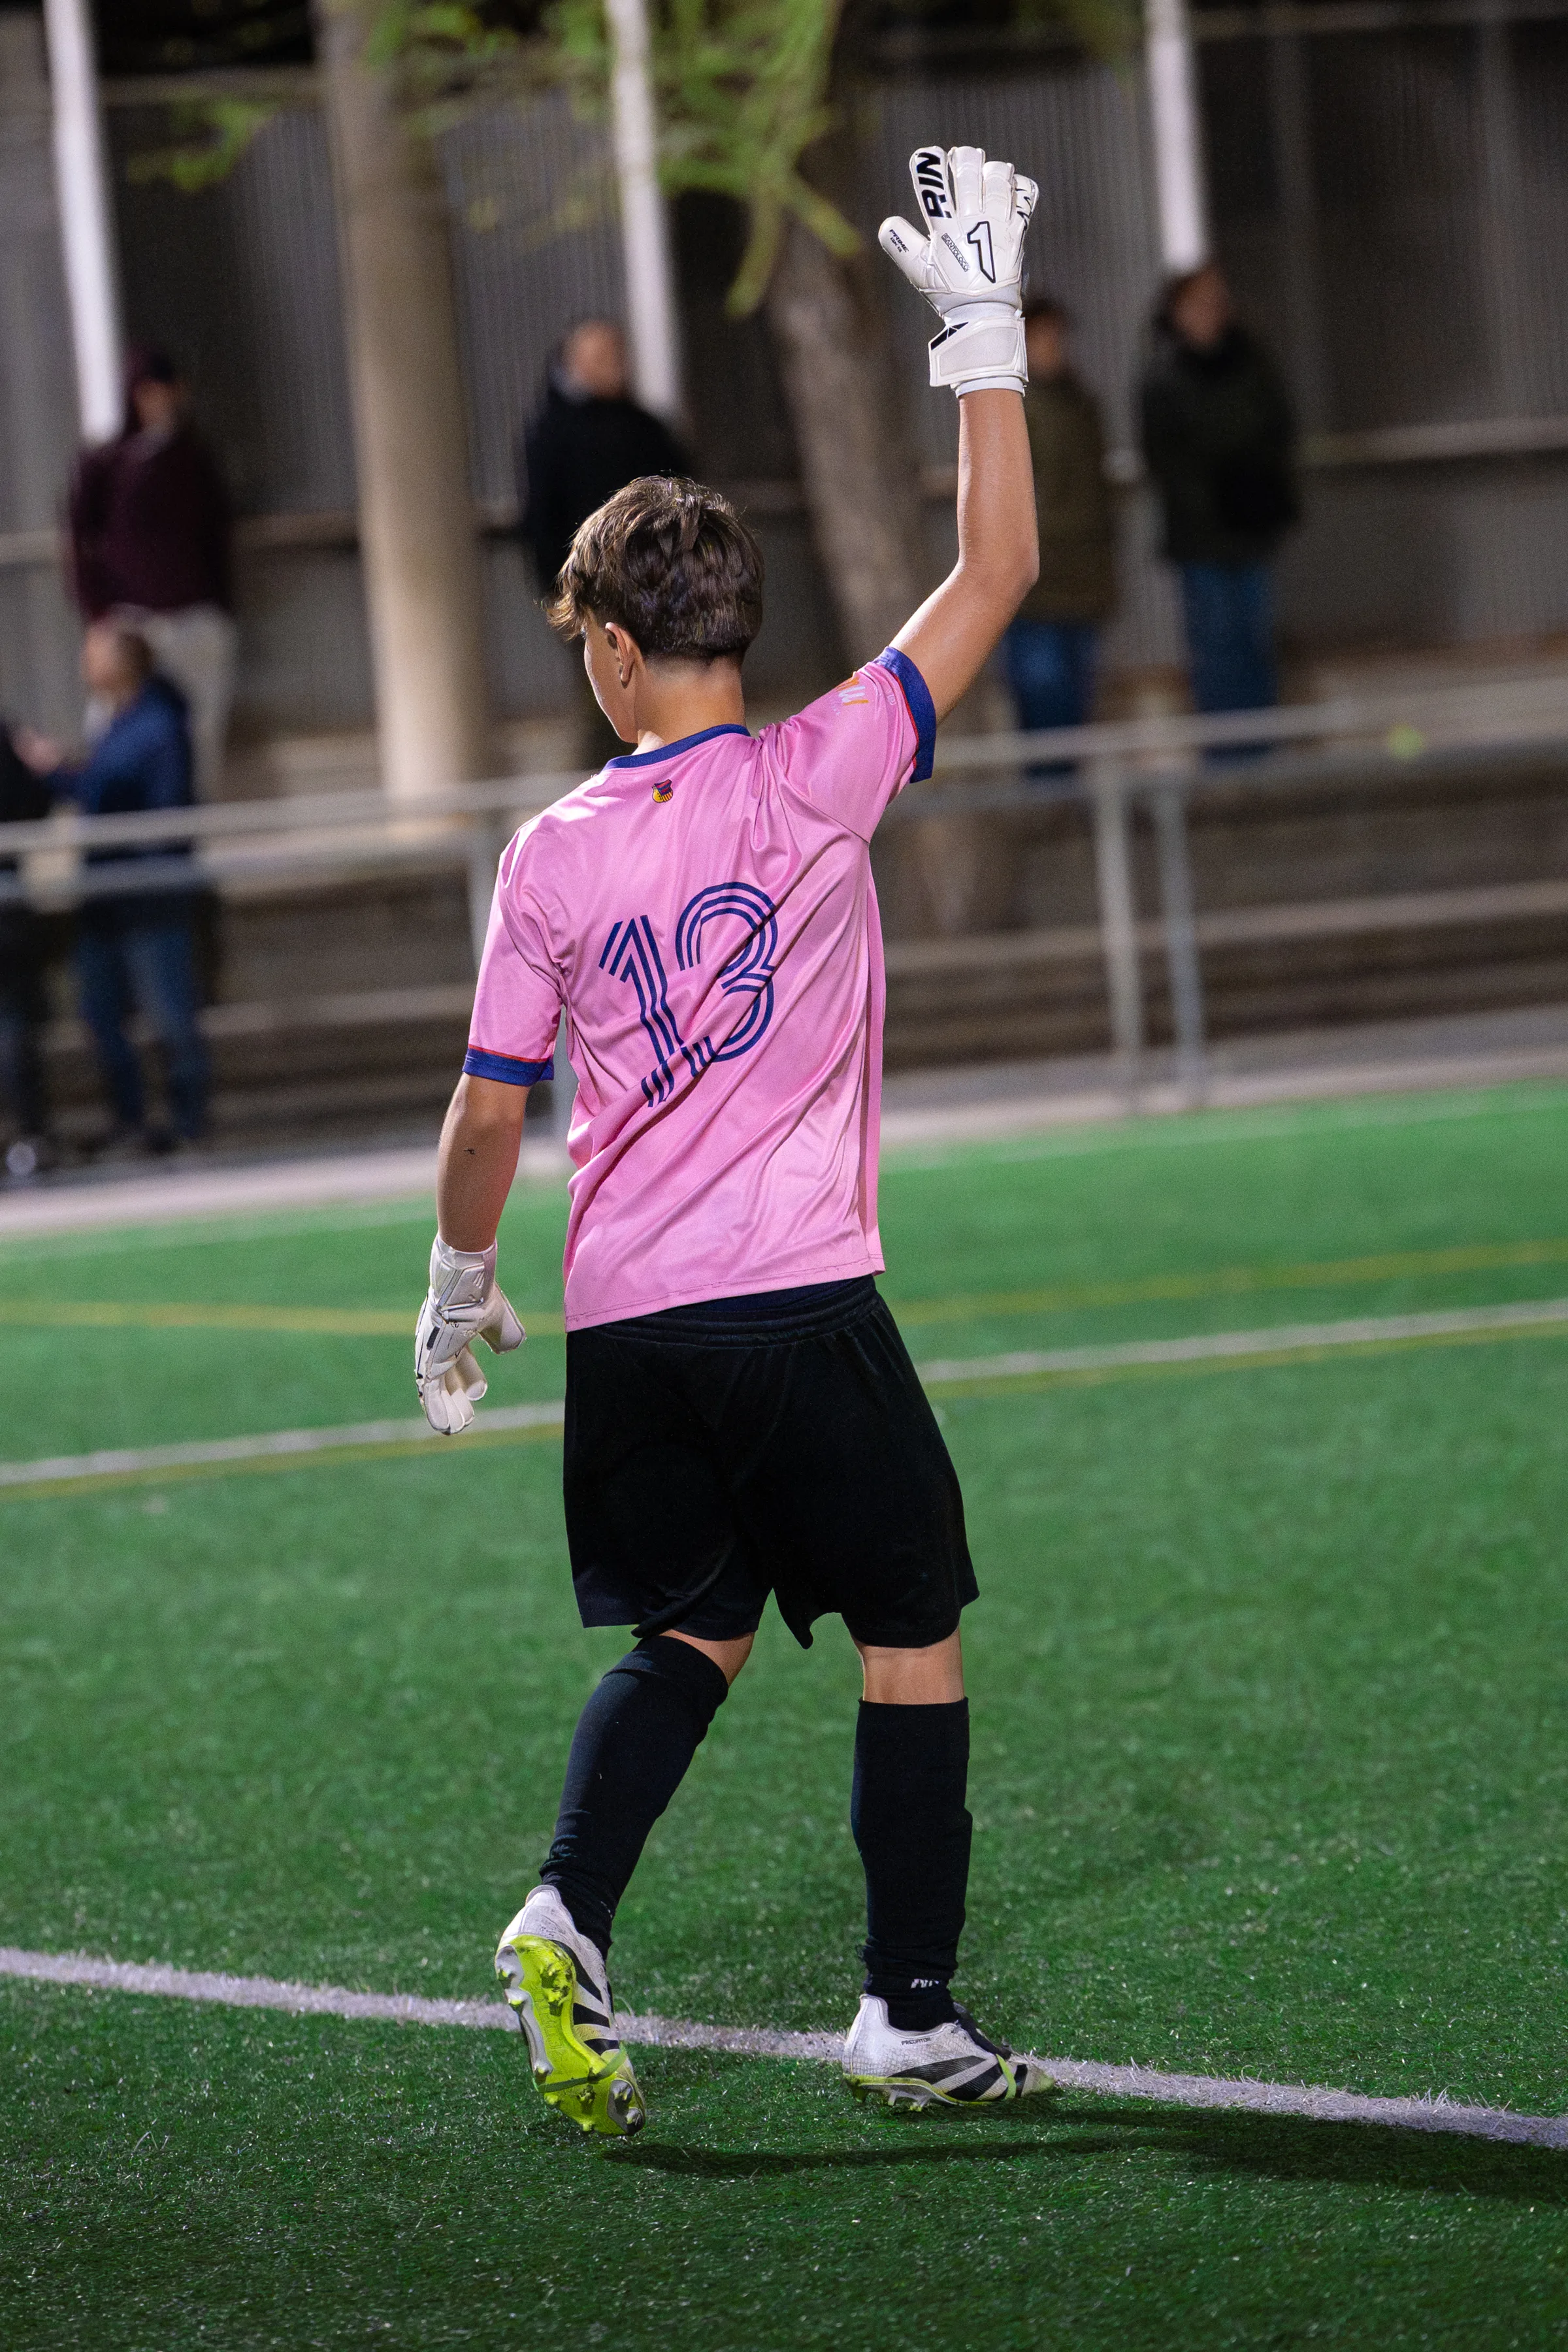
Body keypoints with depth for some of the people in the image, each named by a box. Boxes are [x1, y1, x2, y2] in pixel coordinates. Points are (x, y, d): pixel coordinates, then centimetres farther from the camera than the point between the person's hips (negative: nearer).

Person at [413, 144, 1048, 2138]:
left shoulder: (551, 856, 2)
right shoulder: (815, 779, -6)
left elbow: (487, 1111, 8)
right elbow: (993, 572, -5)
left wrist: (458, 1288, 23)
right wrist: (982, 329, -1)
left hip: (624, 1322, 4)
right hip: (802, 1300, -4)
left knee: (688, 1638, 17)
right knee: (912, 1640, 8)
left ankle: (569, 1915, -4)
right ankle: (912, 2018, 8)